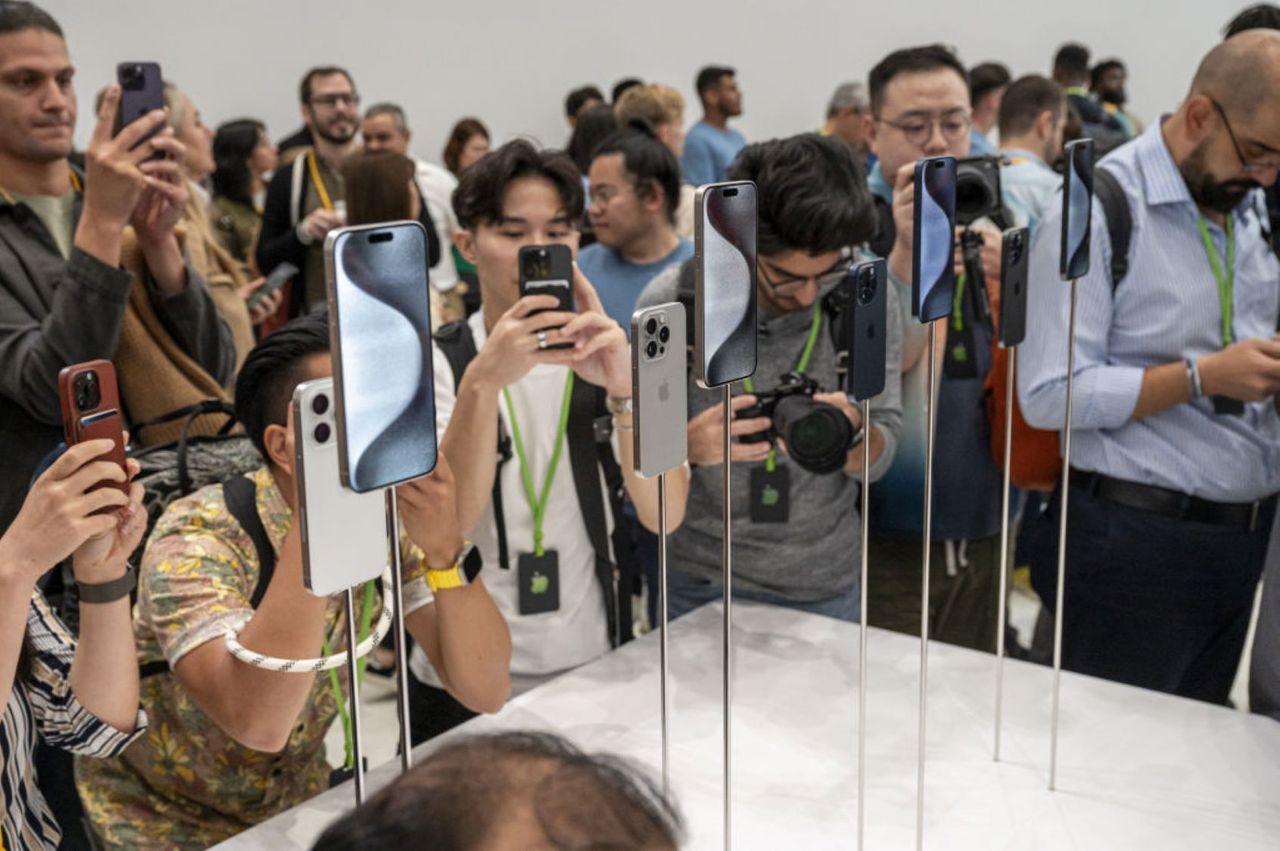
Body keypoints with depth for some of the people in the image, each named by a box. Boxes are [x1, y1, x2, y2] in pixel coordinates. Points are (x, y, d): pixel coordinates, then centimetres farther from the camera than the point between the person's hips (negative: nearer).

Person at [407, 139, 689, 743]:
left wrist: (625, 389, -32)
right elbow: (449, 520, -22)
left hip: (591, 669, 2)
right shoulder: (436, 362, -6)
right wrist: (484, 379, -36)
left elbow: (664, 513, -15)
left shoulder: (610, 355, -1)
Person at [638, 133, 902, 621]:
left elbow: (878, 460, -5)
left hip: (825, 584, 1)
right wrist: (688, 446, -31)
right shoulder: (669, 302, -17)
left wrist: (851, 435, -28)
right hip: (700, 584, -1)